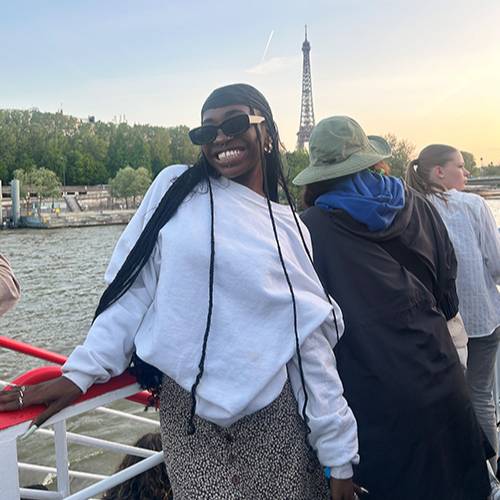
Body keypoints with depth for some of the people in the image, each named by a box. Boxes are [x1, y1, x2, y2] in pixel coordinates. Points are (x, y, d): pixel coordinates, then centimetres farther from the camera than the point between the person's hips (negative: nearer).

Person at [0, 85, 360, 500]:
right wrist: (80, 372, -6)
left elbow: (308, 343, 4)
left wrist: (337, 453, 3)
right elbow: (134, 287, 1)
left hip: (272, 416, 1)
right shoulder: (176, 189, 1)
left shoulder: (288, 228, 6)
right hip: (186, 410, -1)